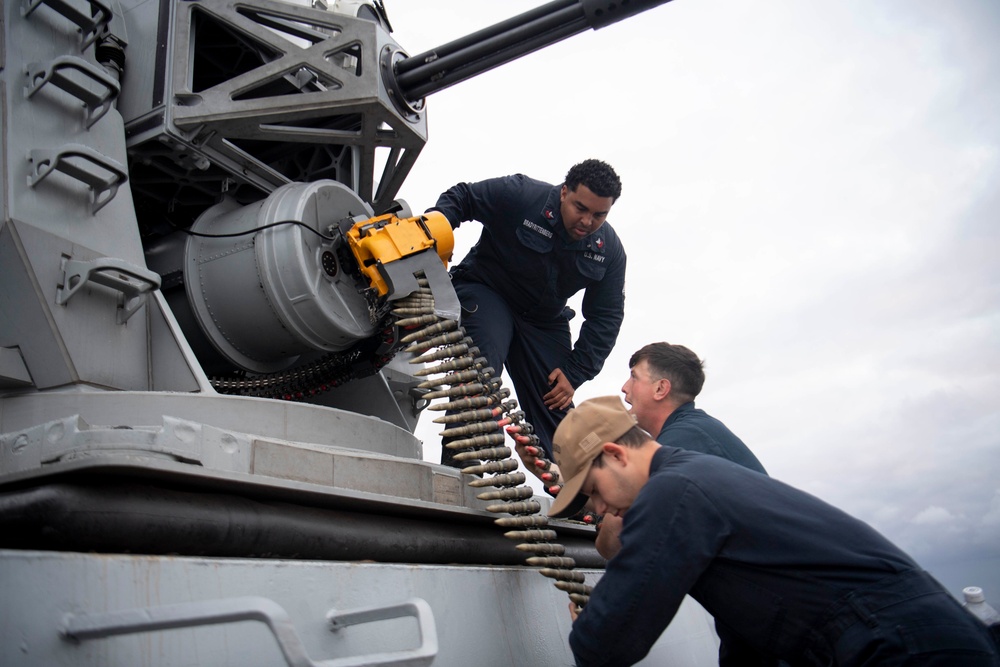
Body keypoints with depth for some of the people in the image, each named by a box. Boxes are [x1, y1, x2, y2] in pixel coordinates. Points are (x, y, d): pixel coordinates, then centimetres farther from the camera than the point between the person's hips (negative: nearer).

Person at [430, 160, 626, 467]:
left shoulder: (610, 250, -8)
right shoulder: (521, 196, -22)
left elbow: (605, 317, -1)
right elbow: (460, 197, -11)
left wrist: (574, 372, -9)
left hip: (545, 321, 5)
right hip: (486, 291, -4)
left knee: (555, 412, 4)